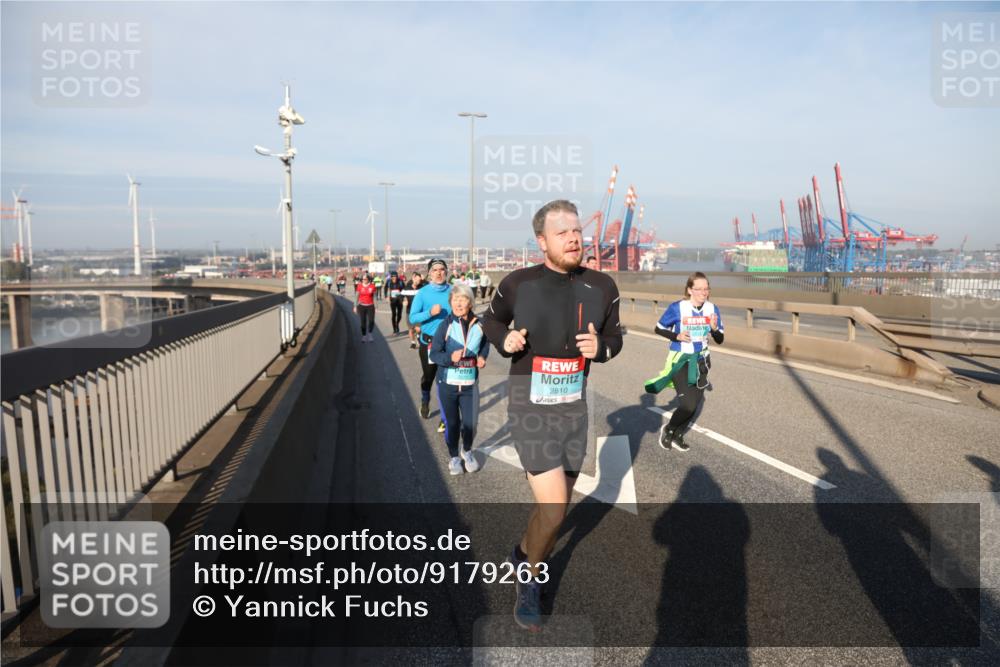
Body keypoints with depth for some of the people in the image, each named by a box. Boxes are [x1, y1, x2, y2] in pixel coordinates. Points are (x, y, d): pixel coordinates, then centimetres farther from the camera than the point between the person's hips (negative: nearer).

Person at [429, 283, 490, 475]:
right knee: (452, 423, 11)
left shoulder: (479, 325, -3)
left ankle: (467, 452, 36)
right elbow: (434, 354, -9)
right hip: (447, 383, -1)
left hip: (470, 383, 1)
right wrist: (450, 357, -27)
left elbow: (485, 344, 17)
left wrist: (482, 357, -1)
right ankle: (454, 456, 34)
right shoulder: (445, 325, -10)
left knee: (470, 423, 6)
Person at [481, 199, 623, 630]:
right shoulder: (518, 283, -9)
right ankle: (530, 576, 21)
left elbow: (614, 338, 9)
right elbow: (491, 319, 10)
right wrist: (505, 340, -12)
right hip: (529, 408, -4)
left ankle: (525, 556, 46)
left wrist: (599, 346, -14)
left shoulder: (601, 286, -4)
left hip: (573, 407, 4)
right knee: (553, 509, -10)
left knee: (558, 508, 16)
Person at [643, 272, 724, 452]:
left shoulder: (712, 309, -6)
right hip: (680, 360, -5)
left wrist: (714, 329, -22)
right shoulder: (677, 308, -18)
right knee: (689, 404, -12)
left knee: (695, 404, 11)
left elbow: (719, 340, -1)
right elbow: (659, 329, -5)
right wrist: (676, 336, -21)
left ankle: (677, 437, 33)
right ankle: (667, 429, 17)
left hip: (700, 361, 5)